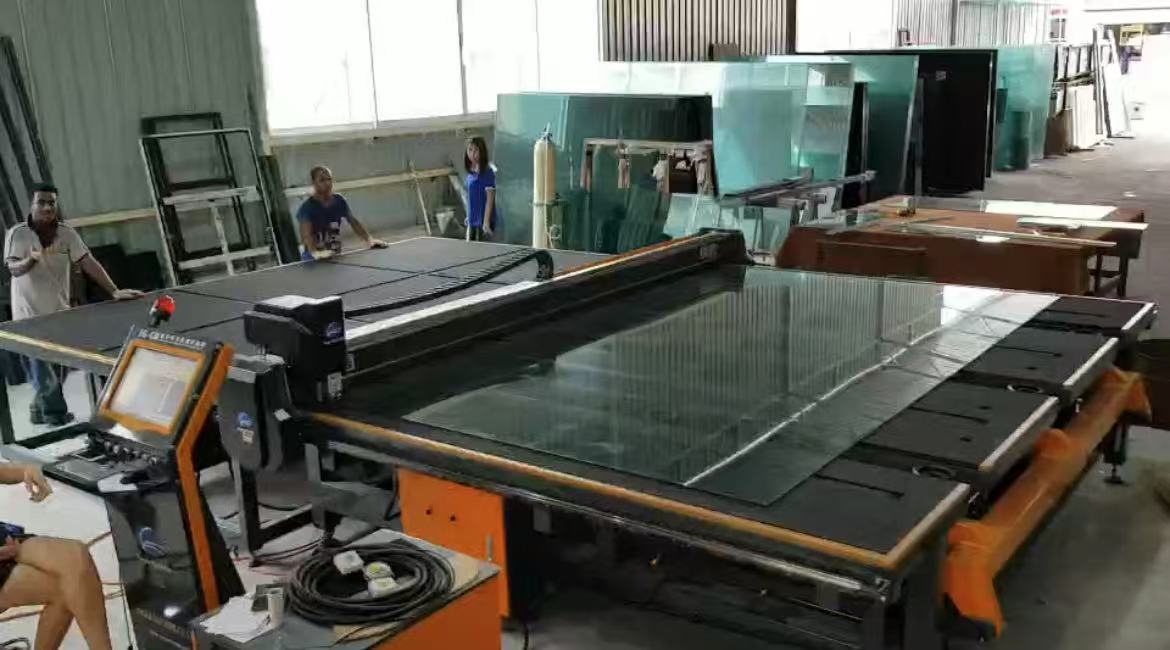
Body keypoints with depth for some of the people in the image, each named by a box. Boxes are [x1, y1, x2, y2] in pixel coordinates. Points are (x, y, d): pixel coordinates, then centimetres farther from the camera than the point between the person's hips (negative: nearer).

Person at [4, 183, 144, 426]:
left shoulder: (67, 233, -1)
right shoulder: (17, 234, -8)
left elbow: (88, 263, -7)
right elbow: (13, 269, -16)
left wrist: (114, 291, -17)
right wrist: (31, 259, -39)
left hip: (60, 315, 4)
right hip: (30, 317, -4)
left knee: (58, 372, 14)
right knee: (43, 375, -5)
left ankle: (40, 411, 33)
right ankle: (58, 418, 2)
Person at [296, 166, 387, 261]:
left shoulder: (339, 201, 3)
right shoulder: (307, 207, -13)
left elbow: (353, 222, 9)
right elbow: (306, 235, -24)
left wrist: (369, 240, -6)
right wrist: (315, 253, -43)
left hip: (336, 256, 5)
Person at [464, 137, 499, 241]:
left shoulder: (487, 172, -15)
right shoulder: (471, 173, 7)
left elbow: (490, 199, -17)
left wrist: (486, 222, -22)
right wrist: (469, 218, 18)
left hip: (483, 221, -8)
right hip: (473, 221, 8)